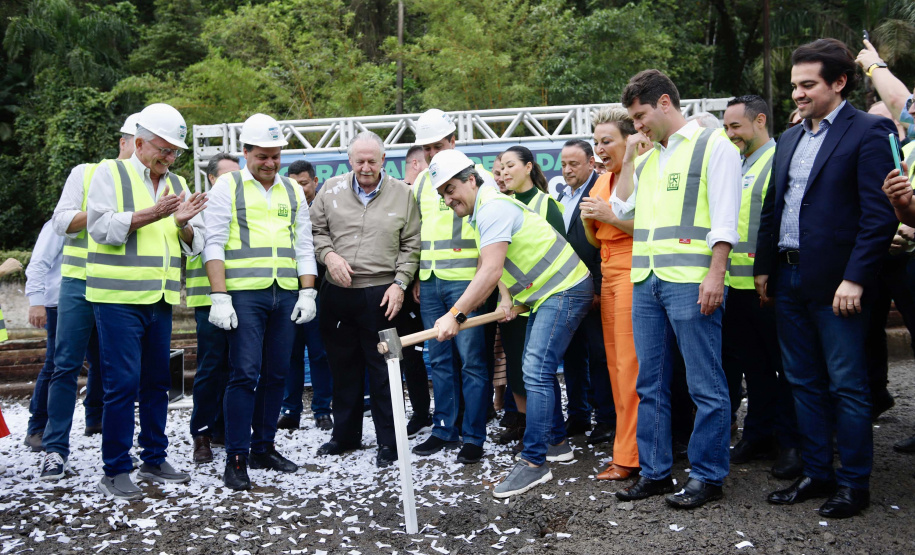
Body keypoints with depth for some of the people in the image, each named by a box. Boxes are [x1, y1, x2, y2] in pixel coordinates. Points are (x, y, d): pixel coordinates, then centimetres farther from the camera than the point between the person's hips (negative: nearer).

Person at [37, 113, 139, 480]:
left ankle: (97, 421, 30)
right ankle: (55, 448, -1)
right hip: (80, 283, -2)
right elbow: (61, 222, -1)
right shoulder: (85, 174, 6)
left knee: (106, 363, 9)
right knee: (67, 364, -4)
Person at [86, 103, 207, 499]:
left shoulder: (177, 184, 16)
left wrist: (184, 224, -8)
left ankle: (154, 460, 22)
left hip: (159, 299, 6)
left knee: (157, 381, 11)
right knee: (122, 383, -7)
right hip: (118, 298, -6)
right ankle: (115, 471, 3)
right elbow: (101, 226, -12)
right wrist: (152, 214, -17)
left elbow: (194, 243, 13)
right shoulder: (110, 173, 1)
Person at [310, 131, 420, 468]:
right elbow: (316, 230, 12)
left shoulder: (402, 194, 2)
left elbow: (411, 246, 3)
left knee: (384, 370, 1)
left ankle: (388, 442, 13)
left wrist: (400, 283, -7)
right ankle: (345, 435, 29)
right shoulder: (332, 190, 7)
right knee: (343, 367, 13)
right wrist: (329, 255, -7)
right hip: (337, 292, 3)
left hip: (381, 294, -3)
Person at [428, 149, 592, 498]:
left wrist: (455, 315, -32)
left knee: (537, 371, -17)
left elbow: (490, 272, -30)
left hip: (564, 290, -11)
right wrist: (507, 297, -1)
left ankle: (534, 462, -15)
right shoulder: (480, 212, 13)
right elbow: (495, 269, 18)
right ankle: (554, 441, 30)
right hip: (544, 294, 11)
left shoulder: (493, 208, -21)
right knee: (536, 369, 17)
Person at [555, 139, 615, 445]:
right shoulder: (561, 197, 15)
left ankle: (606, 419, 12)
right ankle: (578, 416, 25)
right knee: (572, 354, 13)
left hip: (593, 290, -8)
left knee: (598, 355, 1)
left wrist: (598, 288, -18)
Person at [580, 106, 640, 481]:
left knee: (630, 365, -7)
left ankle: (628, 456, -2)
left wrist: (611, 216, -17)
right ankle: (629, 443, 17)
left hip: (633, 275, -8)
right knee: (615, 364, 8)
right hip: (608, 275, 8)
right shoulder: (601, 183, 18)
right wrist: (588, 221, 2)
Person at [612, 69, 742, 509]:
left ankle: (707, 476, 11)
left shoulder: (712, 145, 0)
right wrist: (629, 157, 12)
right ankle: (654, 472, 20)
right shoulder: (647, 158, 21)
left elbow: (724, 217, -8)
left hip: (689, 279, -7)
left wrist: (715, 275, -16)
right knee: (650, 383, 11)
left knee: (705, 384, 0)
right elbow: (621, 209, 18)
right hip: (645, 279, 7)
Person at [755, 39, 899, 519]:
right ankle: (817, 474, 25)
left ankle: (854, 483, 16)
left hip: (836, 282, -7)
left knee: (847, 385, 2)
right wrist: (763, 267, 13)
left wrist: (855, 278, -17)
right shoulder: (789, 139, 16)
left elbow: (879, 214, -12)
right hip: (788, 279, 7)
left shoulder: (869, 132, -6)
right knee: (804, 383, 13)